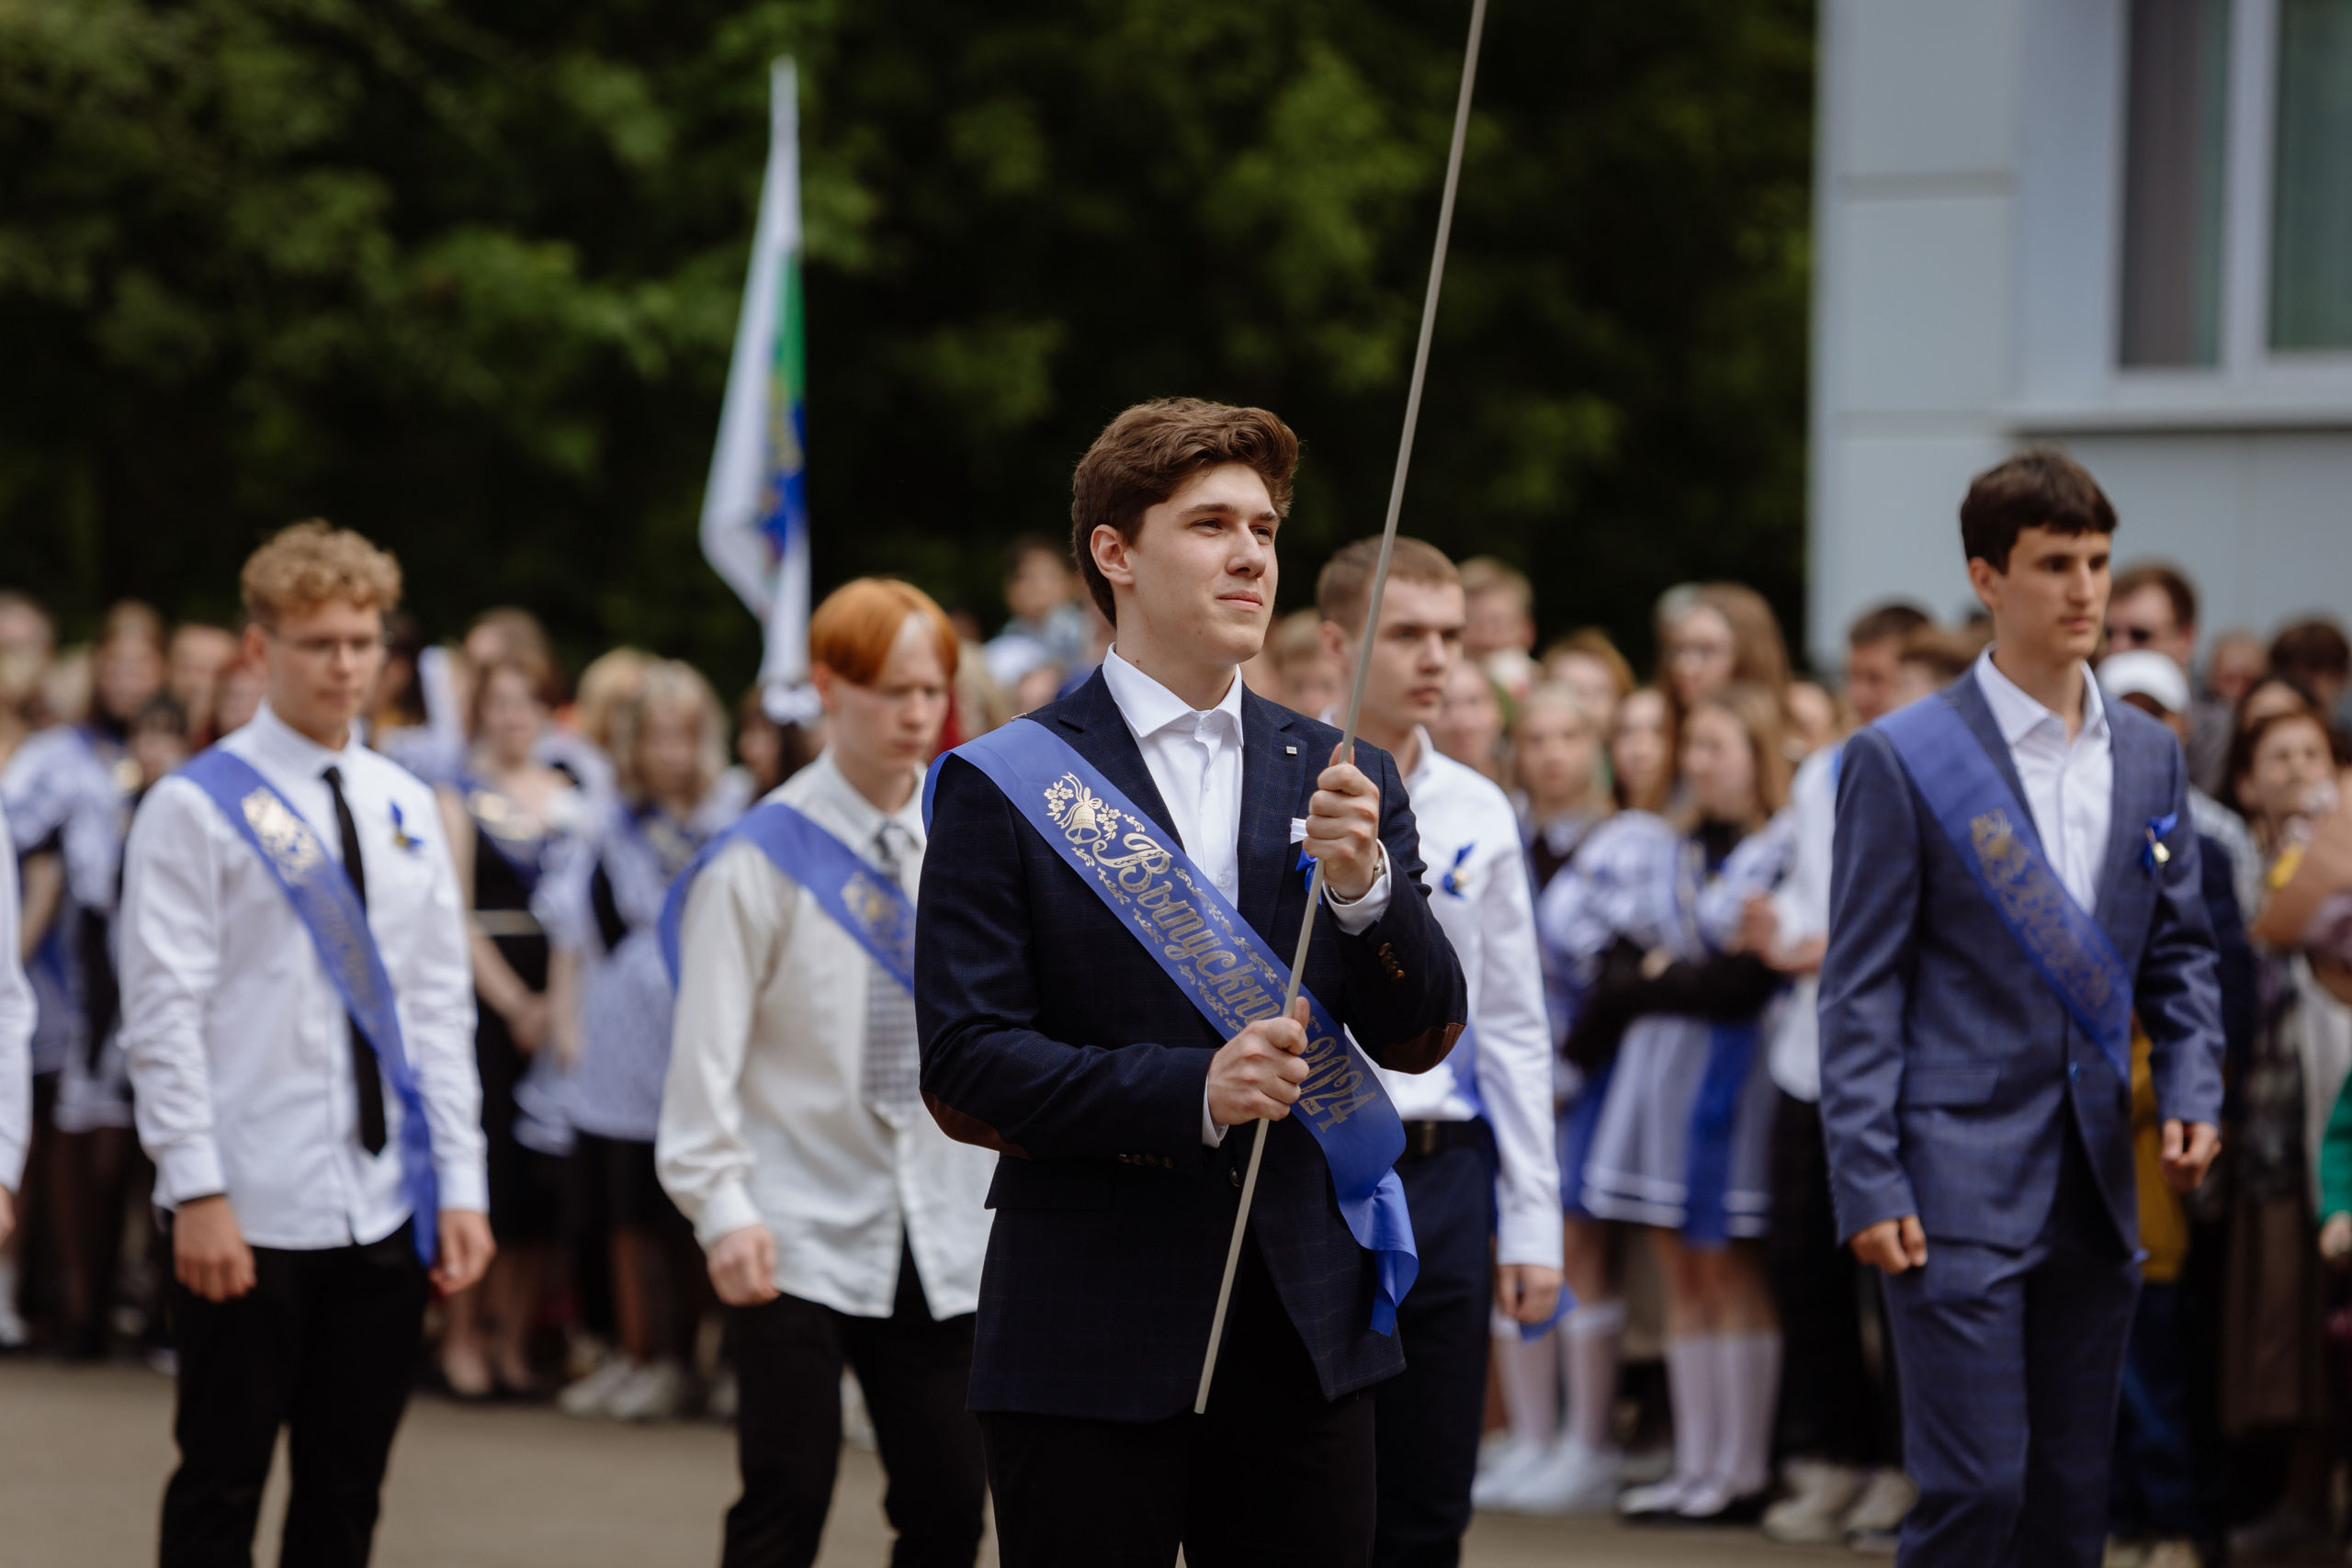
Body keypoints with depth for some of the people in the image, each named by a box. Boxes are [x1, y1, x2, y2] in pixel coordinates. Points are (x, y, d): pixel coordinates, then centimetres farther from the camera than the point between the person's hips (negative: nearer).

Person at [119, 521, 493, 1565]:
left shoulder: (406, 811, 12)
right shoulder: (197, 808, -5)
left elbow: (441, 1007, 13)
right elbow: (164, 1015, -9)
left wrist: (460, 1184, 6)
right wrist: (197, 1193, -15)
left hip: (384, 1209, 5)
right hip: (251, 1212, -5)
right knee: (222, 1480, 1)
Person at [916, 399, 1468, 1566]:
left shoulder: (1344, 780, 12)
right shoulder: (1001, 790, -1)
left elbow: (1420, 1037, 7)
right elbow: (963, 1071, -8)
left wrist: (1365, 886, -12)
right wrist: (1187, 1093, -20)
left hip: (1309, 1334, 4)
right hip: (1091, 1349, -4)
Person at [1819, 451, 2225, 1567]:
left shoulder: (2148, 756, 11)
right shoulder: (1903, 760, -5)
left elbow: (2179, 950, 18)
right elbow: (1860, 992, -6)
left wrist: (2192, 1091, 0)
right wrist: (1868, 1186, -11)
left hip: (2096, 1186, 6)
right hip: (1959, 1185, -5)